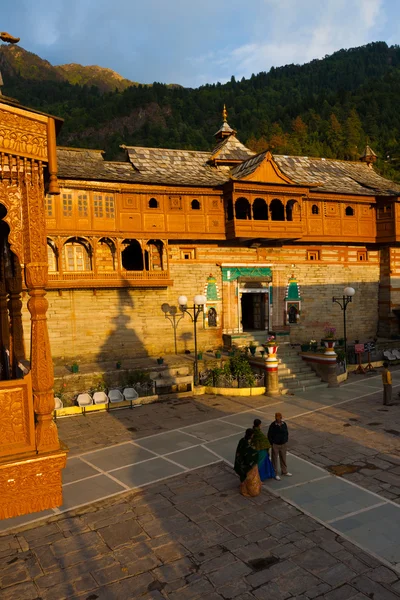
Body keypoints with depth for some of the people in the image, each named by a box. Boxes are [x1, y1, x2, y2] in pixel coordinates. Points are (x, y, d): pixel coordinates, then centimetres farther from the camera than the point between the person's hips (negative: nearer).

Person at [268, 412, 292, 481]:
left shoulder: (284, 424, -5)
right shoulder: (272, 425, -17)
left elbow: (286, 433, 9)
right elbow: (269, 435, -10)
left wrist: (286, 442, 6)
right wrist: (272, 444, -9)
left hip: (283, 444, 4)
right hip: (275, 445, -4)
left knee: (283, 458, 19)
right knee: (275, 459, 7)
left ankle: (284, 471, 37)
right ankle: (275, 474, 19)